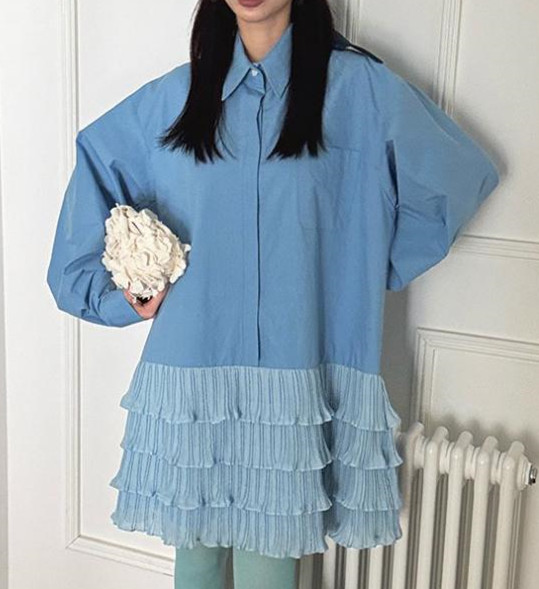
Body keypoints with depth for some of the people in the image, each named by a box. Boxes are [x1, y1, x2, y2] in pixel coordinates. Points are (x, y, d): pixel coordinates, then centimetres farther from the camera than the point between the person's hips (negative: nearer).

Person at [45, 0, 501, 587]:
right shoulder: (175, 96, 8)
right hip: (191, 367, 3)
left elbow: (463, 171, 6)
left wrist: (374, 268, 7)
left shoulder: (359, 87, -1)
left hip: (295, 372, -2)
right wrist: (121, 295, 9)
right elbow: (96, 160, 20)